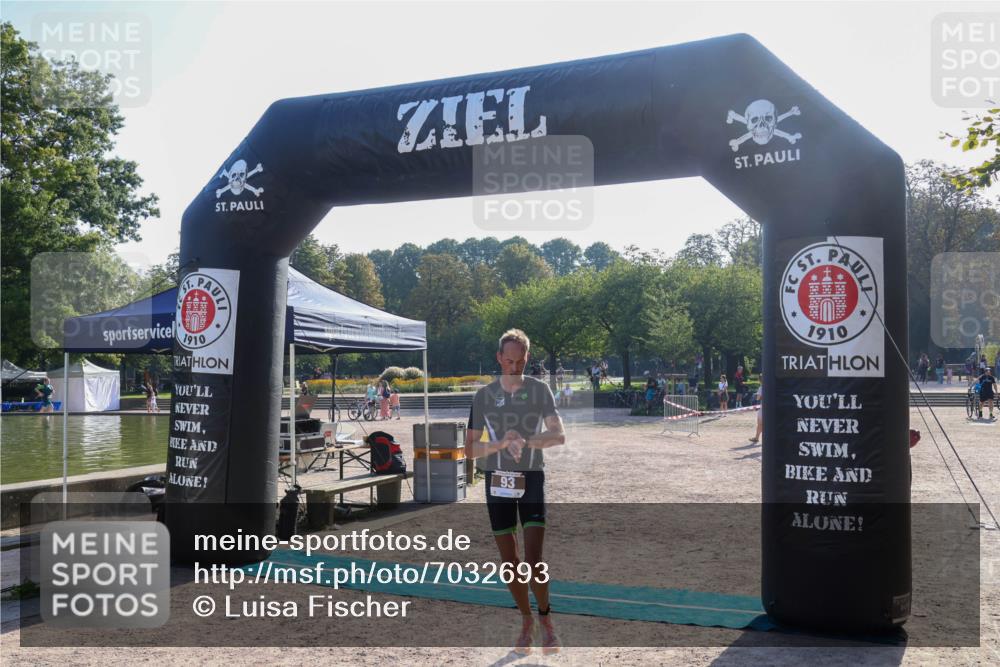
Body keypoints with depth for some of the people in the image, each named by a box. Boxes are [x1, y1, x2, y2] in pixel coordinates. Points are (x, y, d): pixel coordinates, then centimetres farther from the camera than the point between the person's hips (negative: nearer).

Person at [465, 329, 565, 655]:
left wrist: (526, 441, -30)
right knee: (509, 561, 8)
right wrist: (502, 444, -17)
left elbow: (559, 435, -12)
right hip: (498, 481, 2)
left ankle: (545, 618, 14)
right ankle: (526, 621, 26)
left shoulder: (540, 390, -1)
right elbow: (470, 448, 1)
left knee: (534, 559, -9)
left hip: (532, 479, -2)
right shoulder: (484, 395, 2)